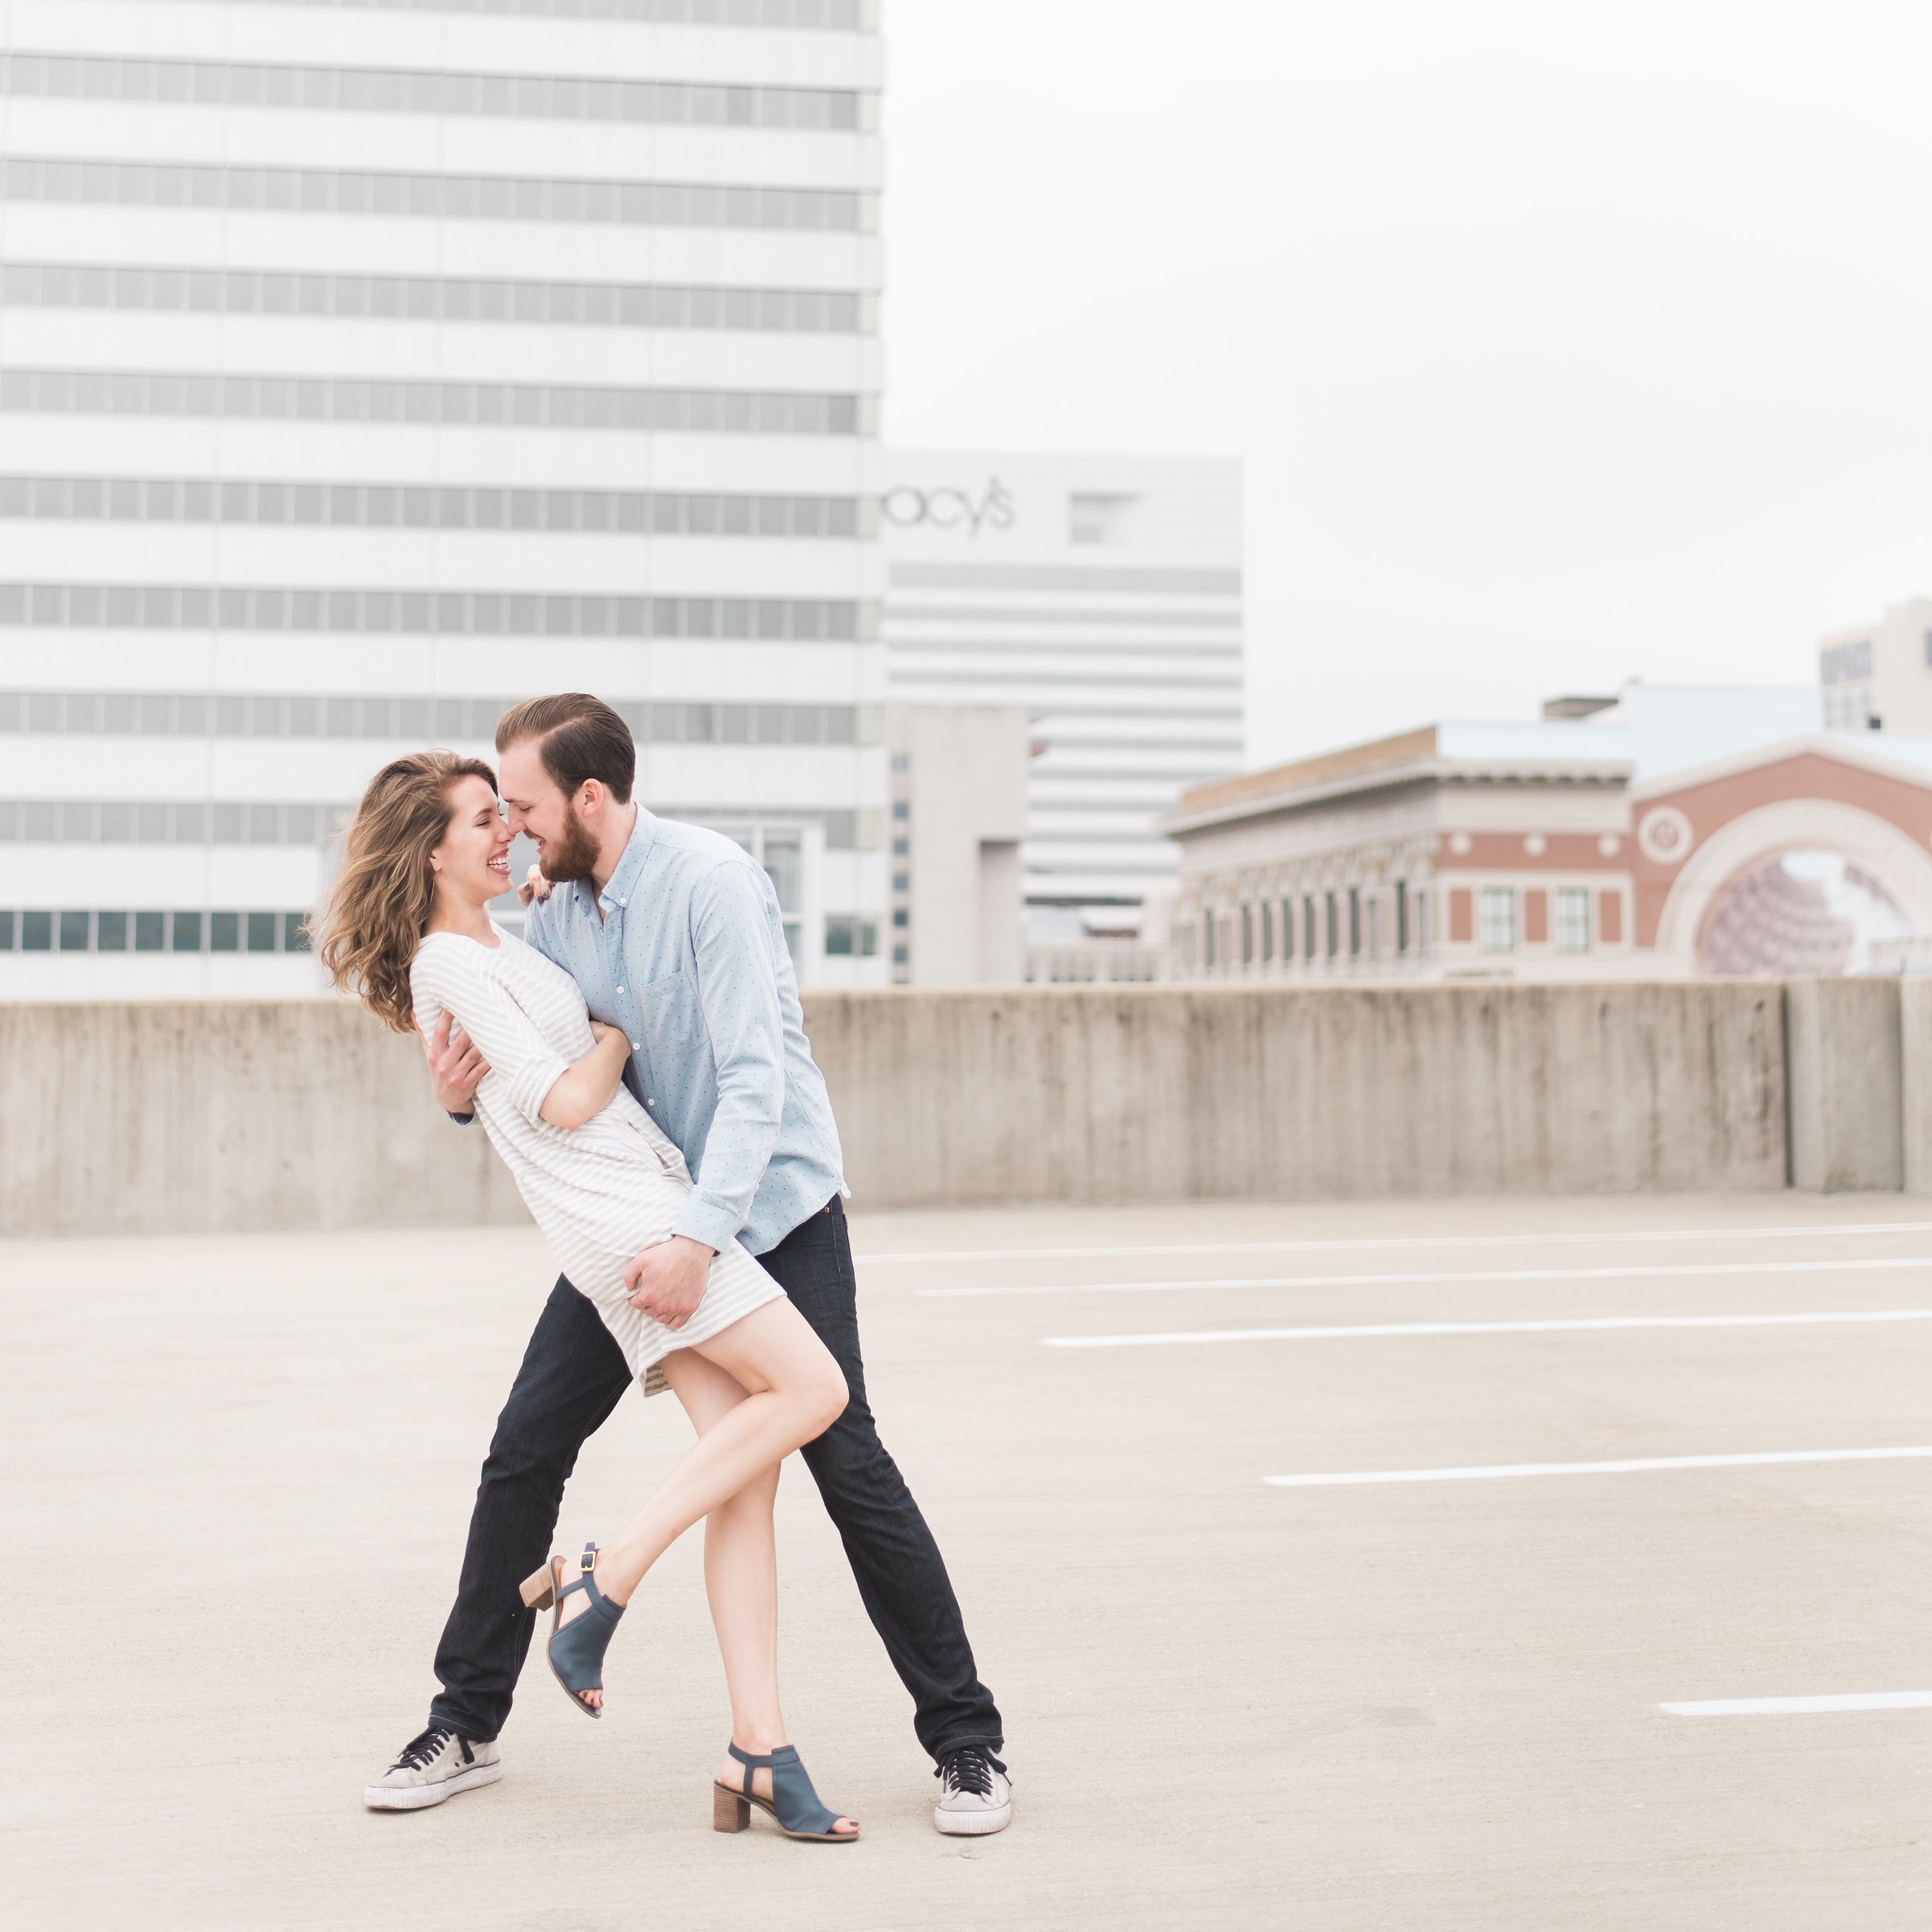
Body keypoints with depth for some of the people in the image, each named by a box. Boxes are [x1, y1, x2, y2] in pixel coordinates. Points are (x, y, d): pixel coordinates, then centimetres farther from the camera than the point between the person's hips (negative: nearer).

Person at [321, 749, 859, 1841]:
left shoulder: (499, 945, 21)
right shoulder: (449, 961, -7)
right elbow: (562, 1102, -12)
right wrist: (622, 1036, 5)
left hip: (651, 1209, 9)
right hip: (625, 1213, -9)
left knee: (748, 1464, 0)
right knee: (813, 1391, -15)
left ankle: (759, 1752, -3)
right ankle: (605, 1584, -10)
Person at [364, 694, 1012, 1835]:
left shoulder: (711, 880, -20)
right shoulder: (554, 911, 1)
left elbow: (754, 1078, -27)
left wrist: (699, 1239, -36)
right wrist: (461, 1090, -15)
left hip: (771, 1206, -6)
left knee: (846, 1462, -9)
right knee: (525, 1451, 2)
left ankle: (968, 1742, 3)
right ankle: (467, 1723, 17)